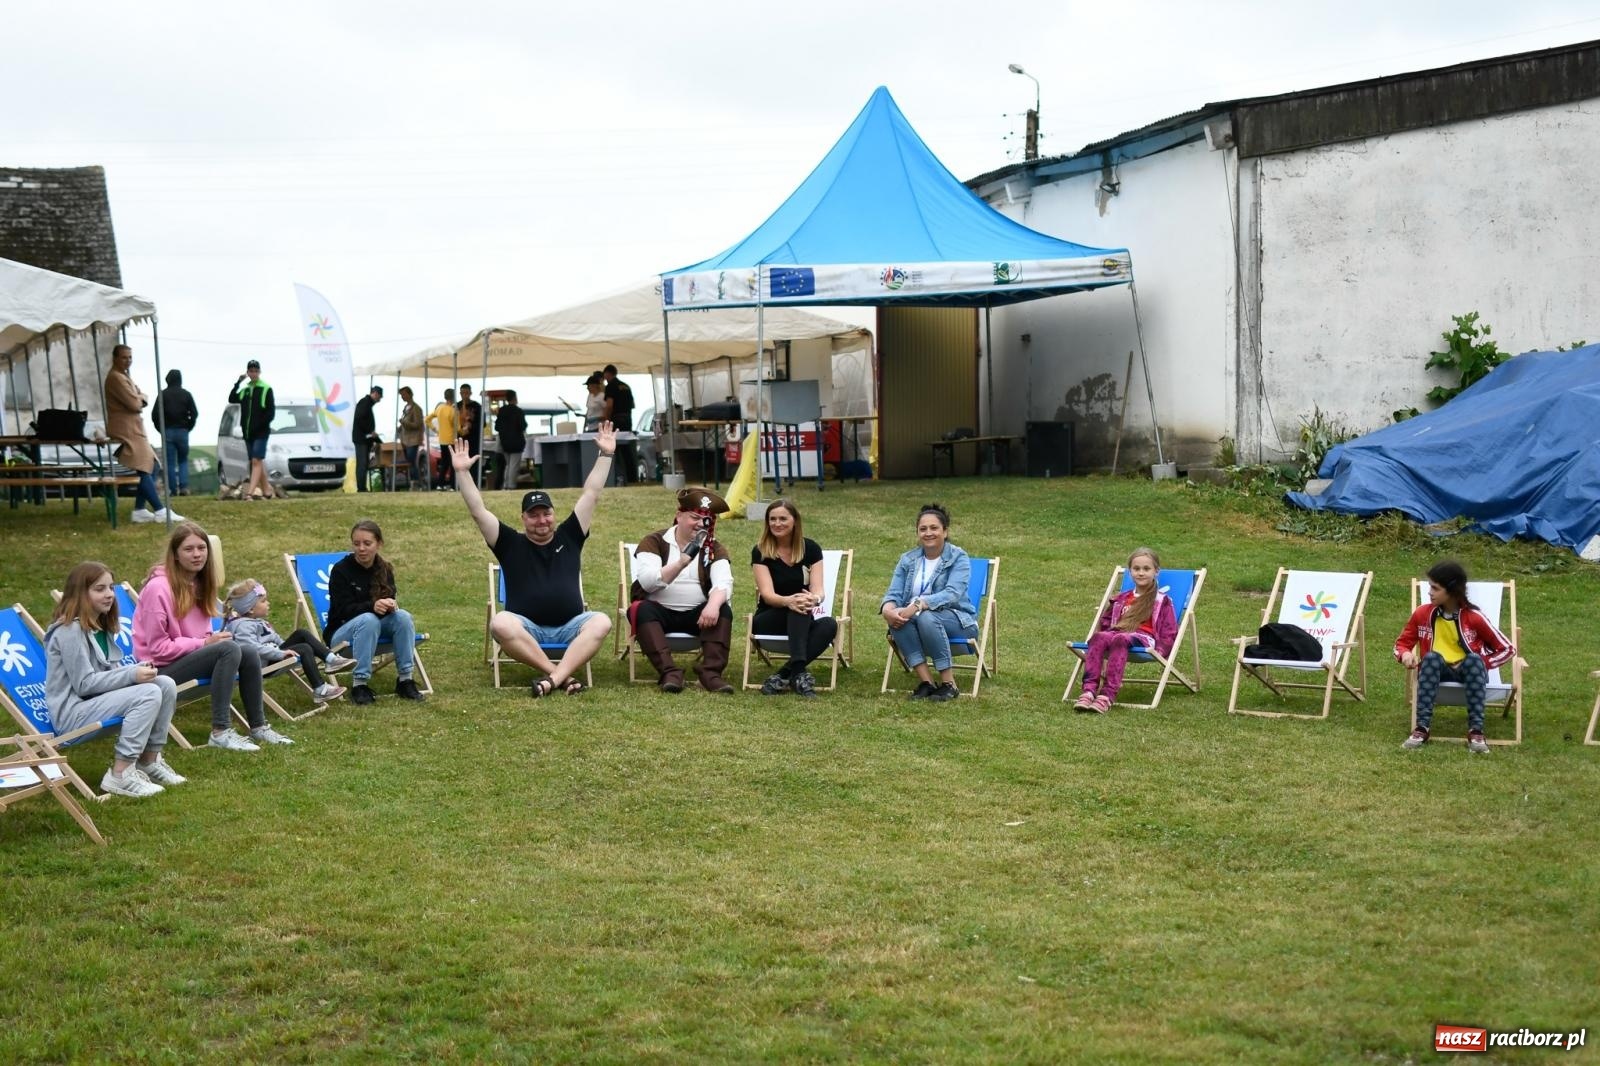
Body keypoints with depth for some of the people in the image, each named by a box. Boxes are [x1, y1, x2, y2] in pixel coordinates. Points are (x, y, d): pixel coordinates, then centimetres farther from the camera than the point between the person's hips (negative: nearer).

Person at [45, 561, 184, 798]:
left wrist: (138, 669, -5)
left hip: (98, 698, 9)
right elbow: (84, 684, -20)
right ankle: (120, 774, -23)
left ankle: (149, 760, 4)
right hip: (73, 711, -9)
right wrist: (132, 675, -22)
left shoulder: (101, 625, 12)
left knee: (166, 684, -7)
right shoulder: (69, 630, -17)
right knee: (149, 694, -26)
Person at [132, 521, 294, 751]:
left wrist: (213, 637, -5)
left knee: (250, 654, -13)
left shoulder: (198, 583, 8)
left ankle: (258, 727, 1)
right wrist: (205, 643, -19)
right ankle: (220, 732, -28)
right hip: (163, 669, -8)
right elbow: (157, 647, -19)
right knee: (229, 649, -28)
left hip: (192, 655, 8)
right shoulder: (159, 588, -18)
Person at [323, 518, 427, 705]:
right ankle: (359, 685, -35)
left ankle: (405, 680, -22)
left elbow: (390, 600, 0)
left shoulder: (384, 569, 4)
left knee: (403, 616, -25)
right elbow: (343, 609, -19)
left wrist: (391, 605, -27)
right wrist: (372, 606, -37)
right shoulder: (341, 570, -11)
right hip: (342, 632, -4)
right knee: (368, 620, -37)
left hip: (376, 629, 4)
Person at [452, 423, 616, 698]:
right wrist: (462, 472, -5)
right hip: (527, 627, -1)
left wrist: (606, 455, 6)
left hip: (570, 626, 1)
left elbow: (591, 495, 10)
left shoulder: (569, 537, 12)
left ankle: (553, 678, -42)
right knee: (500, 623, -34)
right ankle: (562, 675, -34)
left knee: (601, 622, -30)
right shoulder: (511, 544, 9)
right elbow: (478, 511, 2)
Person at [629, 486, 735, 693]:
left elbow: (724, 583, -10)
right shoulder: (654, 542, 1)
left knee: (723, 610, -24)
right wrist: (680, 564, -31)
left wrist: (713, 604, -33)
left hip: (696, 614, 2)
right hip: (659, 612, -2)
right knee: (642, 609, -32)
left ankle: (711, 672, -37)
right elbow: (647, 581, -16)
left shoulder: (714, 549, 8)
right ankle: (669, 672, -43)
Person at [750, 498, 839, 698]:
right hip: (769, 619, -2)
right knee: (798, 610, -36)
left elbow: (818, 589, -10)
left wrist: (814, 599, -37)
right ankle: (799, 673, -48)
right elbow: (767, 594, -17)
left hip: (807, 619, 2)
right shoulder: (760, 551, -7)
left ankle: (783, 676, -39)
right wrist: (788, 601, -41)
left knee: (829, 625, -32)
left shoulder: (811, 548, -1)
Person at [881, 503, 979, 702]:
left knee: (926, 616, -36)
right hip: (917, 620, 4)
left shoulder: (958, 558, -6)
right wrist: (888, 610, -28)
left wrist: (917, 605, -37)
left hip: (957, 622, -4)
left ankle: (949, 683, -27)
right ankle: (926, 681, -31)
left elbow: (952, 594, -22)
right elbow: (894, 593, -2)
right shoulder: (908, 560, 8)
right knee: (898, 616, -29)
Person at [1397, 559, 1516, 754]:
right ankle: (1422, 727, -40)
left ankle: (1475, 730, -39)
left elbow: (1507, 649, -3)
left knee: (1474, 659, -35)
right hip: (1437, 672, 1)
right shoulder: (1422, 614, -3)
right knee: (1431, 657, -33)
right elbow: (1402, 643, 8)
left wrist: (1480, 664, -13)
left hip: (1467, 671, -1)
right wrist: (1406, 654, -16)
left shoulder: (1474, 618, -10)